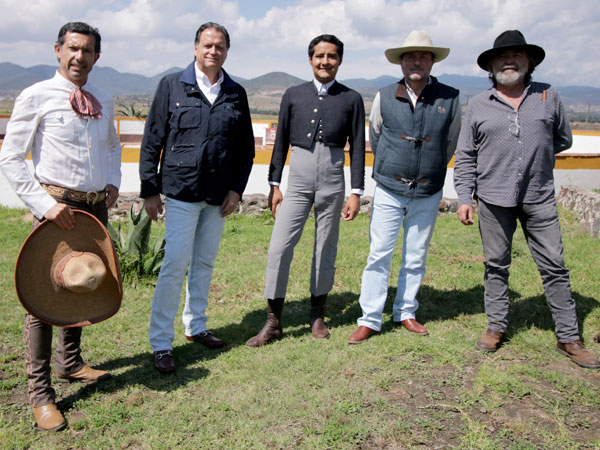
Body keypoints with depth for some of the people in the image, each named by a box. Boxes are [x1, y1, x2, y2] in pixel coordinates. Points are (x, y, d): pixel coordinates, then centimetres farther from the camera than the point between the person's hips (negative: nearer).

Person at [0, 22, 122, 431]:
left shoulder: (104, 100, 10)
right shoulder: (36, 97, -7)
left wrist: (113, 182, 7)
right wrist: (45, 205, -16)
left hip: (97, 206, 6)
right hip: (58, 206, -6)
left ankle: (71, 363, 35)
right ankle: (40, 392, 9)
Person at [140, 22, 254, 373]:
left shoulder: (236, 94, 9)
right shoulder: (172, 86, 2)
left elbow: (246, 148, 12)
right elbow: (152, 141, 1)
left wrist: (237, 189, 3)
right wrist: (149, 189, -4)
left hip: (219, 196, 4)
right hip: (181, 191, -3)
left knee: (205, 263, 12)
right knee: (175, 265, -5)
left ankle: (196, 326, 29)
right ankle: (161, 343, 6)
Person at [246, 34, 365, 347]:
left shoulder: (351, 99, 5)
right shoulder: (293, 96, 8)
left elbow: (357, 148, 4)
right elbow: (281, 142, 10)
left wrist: (356, 192, -1)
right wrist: (274, 185, 5)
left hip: (332, 183, 0)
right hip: (298, 182, 1)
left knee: (325, 250, 8)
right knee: (279, 248, -7)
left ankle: (317, 315, 24)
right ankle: (273, 323, 5)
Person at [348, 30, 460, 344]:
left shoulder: (450, 99, -3)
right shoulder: (384, 97, -3)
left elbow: (449, 143, 12)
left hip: (427, 195, 1)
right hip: (388, 191, -1)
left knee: (415, 258, 10)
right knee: (379, 255, 0)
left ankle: (405, 313, 25)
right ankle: (370, 319, 9)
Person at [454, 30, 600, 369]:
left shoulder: (548, 96, 5)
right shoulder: (478, 105, 4)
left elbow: (563, 139, 16)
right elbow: (465, 156, 5)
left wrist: (535, 158, 10)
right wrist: (464, 198, -1)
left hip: (539, 198, 0)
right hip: (494, 199, 0)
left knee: (554, 267, 3)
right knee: (496, 265, 10)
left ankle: (569, 337, 13)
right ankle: (497, 326, 24)